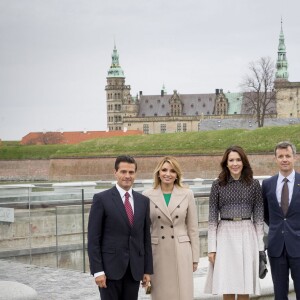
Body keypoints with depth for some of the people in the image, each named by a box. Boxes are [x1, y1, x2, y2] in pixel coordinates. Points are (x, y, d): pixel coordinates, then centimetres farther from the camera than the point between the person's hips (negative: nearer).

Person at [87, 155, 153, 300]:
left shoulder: (143, 201, 10)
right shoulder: (101, 199, -4)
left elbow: (146, 237, 12)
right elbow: (93, 238, -6)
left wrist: (148, 270, 8)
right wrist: (97, 270, -12)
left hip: (135, 269, 4)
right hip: (110, 267, -4)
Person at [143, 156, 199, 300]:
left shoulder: (187, 195, 3)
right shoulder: (148, 195, 1)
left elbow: (193, 228, 5)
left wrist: (195, 258, 4)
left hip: (181, 253, 0)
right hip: (157, 253, 0)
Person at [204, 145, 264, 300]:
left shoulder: (254, 184, 4)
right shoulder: (218, 185, 2)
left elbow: (259, 216, 6)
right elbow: (212, 217, 2)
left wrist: (260, 245, 1)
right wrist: (212, 247, -2)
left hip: (247, 235, 1)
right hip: (225, 235, -1)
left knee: (245, 287, 3)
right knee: (227, 286, 0)